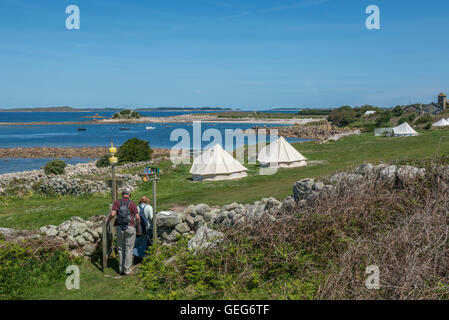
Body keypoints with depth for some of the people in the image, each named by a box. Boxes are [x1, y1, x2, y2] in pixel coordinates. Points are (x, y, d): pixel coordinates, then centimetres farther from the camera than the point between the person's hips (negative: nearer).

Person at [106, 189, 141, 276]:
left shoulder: (117, 202, 0)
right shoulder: (132, 203, -2)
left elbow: (113, 214, -14)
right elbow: (137, 217, -6)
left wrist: (108, 219, 6)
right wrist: (138, 227, 7)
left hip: (119, 228, 1)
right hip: (130, 228, -1)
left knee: (120, 248, 15)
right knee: (129, 249, 5)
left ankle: (121, 268, 18)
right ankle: (127, 269, 7)